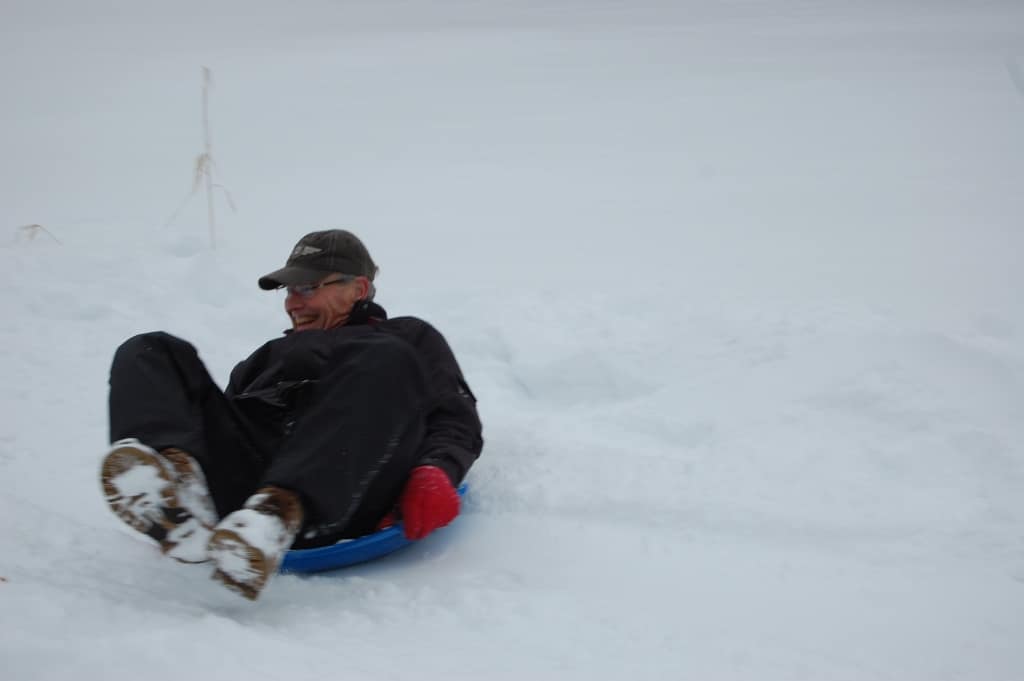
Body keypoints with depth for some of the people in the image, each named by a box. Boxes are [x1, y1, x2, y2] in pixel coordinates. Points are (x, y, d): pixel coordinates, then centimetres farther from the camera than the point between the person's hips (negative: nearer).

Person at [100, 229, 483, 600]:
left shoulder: (409, 338, 29)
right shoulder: (276, 352, 41)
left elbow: (457, 420, 13)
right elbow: (226, 414, 30)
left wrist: (435, 474, -10)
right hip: (242, 484, 4)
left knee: (389, 362, -27)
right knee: (149, 353, -5)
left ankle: (277, 513, -46)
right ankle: (177, 504, -35)